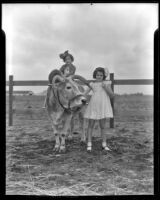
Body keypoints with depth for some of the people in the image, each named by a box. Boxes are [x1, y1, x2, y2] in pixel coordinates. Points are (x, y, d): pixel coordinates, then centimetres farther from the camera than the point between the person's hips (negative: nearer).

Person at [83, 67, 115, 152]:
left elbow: (112, 95, -1)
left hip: (103, 106, 0)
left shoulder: (107, 83, 4)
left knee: (103, 126, 5)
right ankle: (89, 144, 11)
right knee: (90, 125, 3)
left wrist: (106, 88, -13)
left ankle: (104, 145, 15)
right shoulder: (92, 84, 6)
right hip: (93, 106, 1)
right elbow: (85, 93, 1)